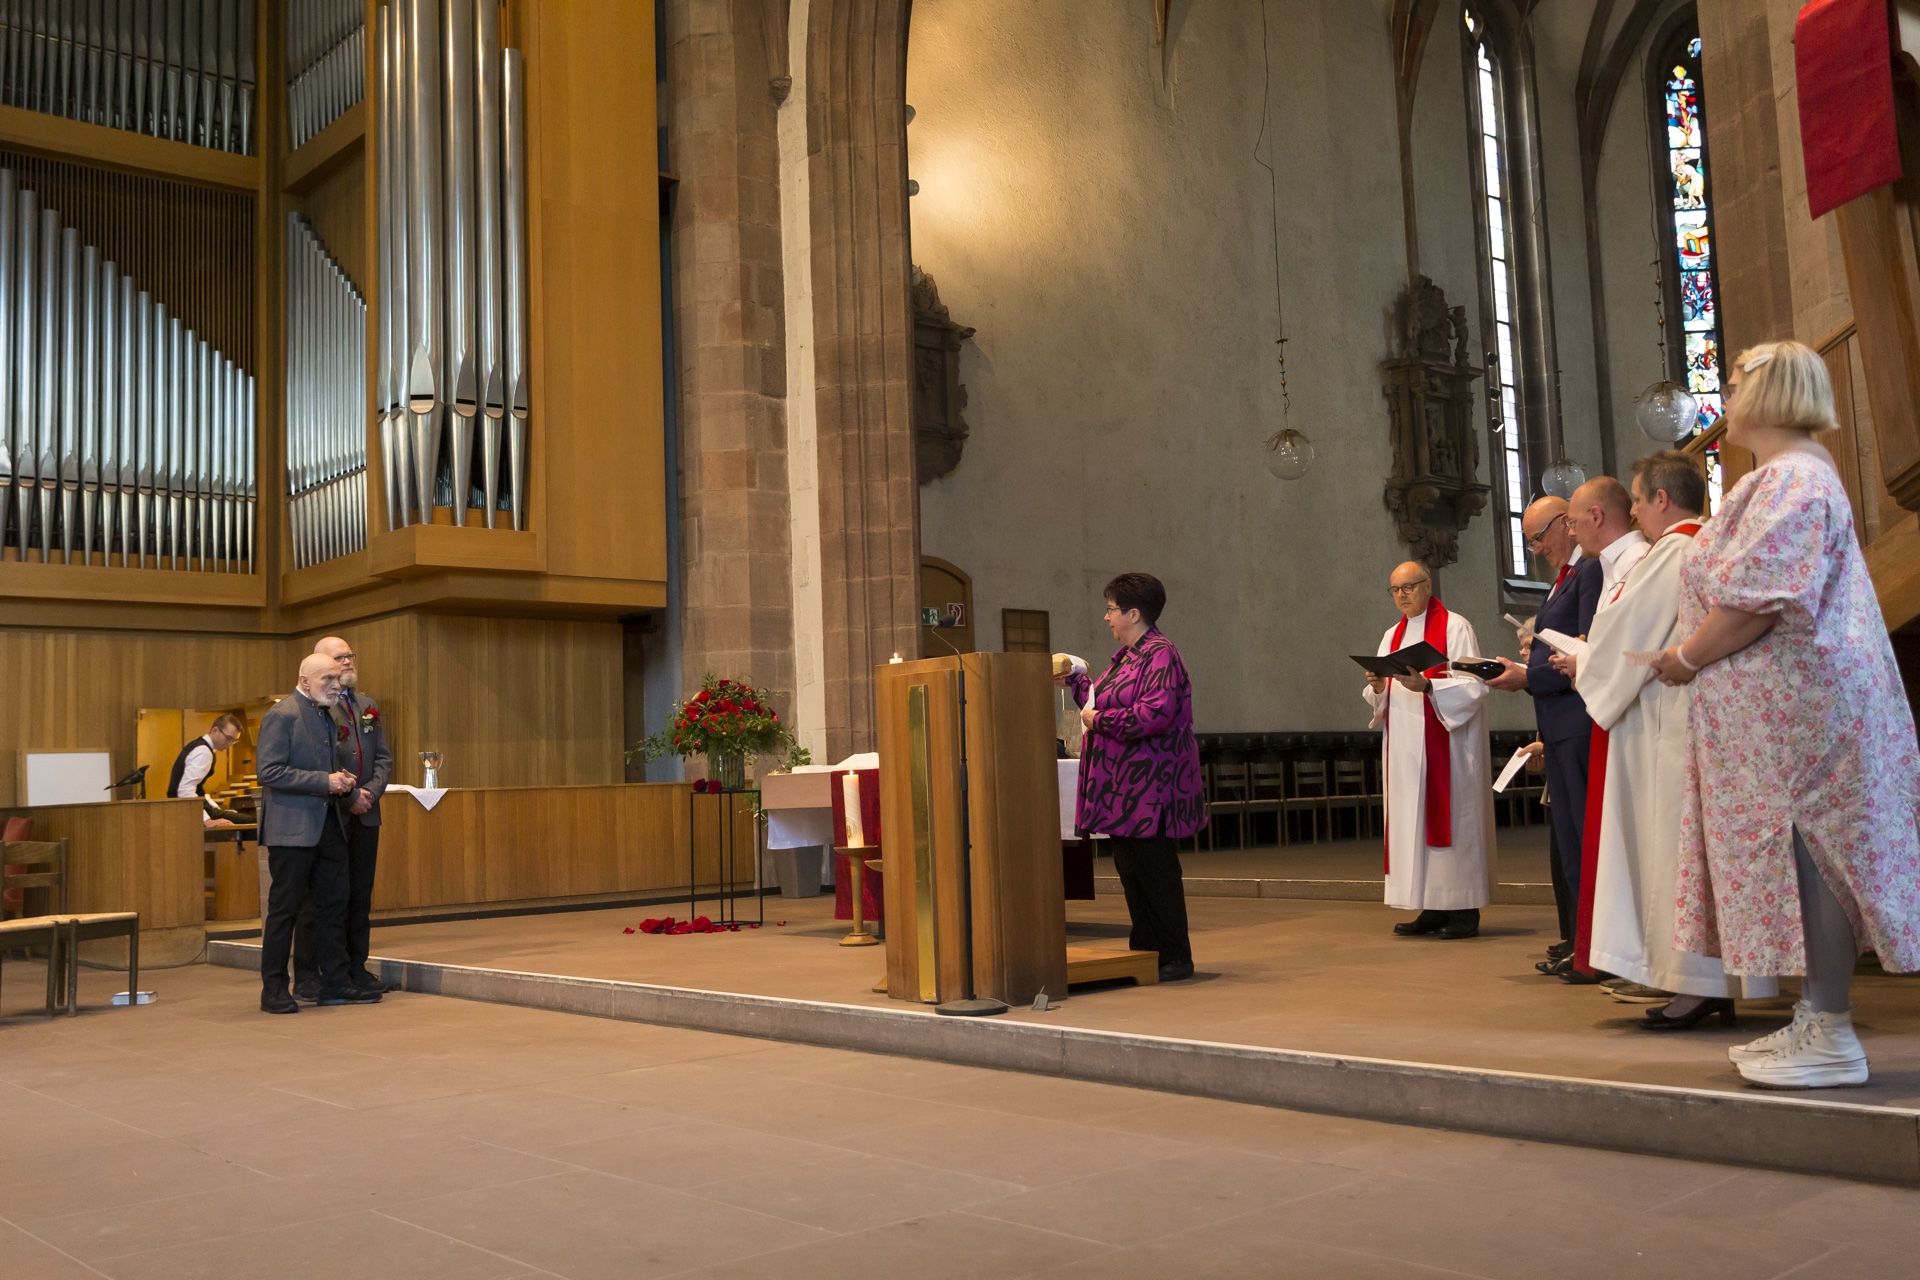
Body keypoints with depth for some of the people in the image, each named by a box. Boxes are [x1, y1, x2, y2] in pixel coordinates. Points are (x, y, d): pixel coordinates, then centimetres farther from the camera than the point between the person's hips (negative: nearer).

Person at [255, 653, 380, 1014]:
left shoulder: (326, 714, 17)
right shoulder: (281, 716, -10)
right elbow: (268, 770, -18)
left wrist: (341, 779, 7)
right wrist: (324, 781, -20)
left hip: (328, 826, 8)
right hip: (292, 828, -8)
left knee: (334, 906, 9)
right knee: (284, 909, -1)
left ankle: (336, 984, 16)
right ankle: (273, 990, 8)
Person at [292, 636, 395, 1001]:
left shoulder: (369, 706, 15)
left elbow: (383, 757, 12)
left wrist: (371, 793, -4)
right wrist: (350, 796, -14)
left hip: (365, 816, 7)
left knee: (360, 896, 10)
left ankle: (356, 969, 18)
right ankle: (306, 978, 3)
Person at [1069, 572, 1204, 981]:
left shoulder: (1161, 656, -14)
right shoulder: (1124, 657, 16)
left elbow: (1156, 714, -26)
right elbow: (1103, 703, 25)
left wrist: (1100, 720, -19)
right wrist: (1074, 680, 24)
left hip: (1149, 789, -10)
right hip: (1123, 785, 10)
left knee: (1156, 871, -3)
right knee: (1129, 870, 12)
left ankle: (1176, 958, 6)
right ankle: (1145, 951, 20)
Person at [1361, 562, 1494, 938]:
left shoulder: (1455, 627, -2)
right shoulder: (1392, 636, 17)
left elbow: (1473, 686, -12)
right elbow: (1378, 700, 15)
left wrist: (1426, 685, -26)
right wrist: (1377, 688, -8)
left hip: (1445, 744, -6)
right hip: (1404, 748, 6)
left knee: (1449, 818, -6)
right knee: (1411, 821, 4)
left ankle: (1464, 908, 0)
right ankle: (1431, 908, 9)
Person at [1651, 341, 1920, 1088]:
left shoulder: (1789, 479, -15)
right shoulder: (1786, 475, 20)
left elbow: (1758, 598, -23)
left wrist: (1686, 656, -12)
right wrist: (1693, 651, 14)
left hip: (1795, 698, -11)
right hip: (1781, 699, 11)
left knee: (1805, 853, -7)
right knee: (1803, 856, 11)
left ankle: (1830, 1038, -1)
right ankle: (1815, 1019, 17)